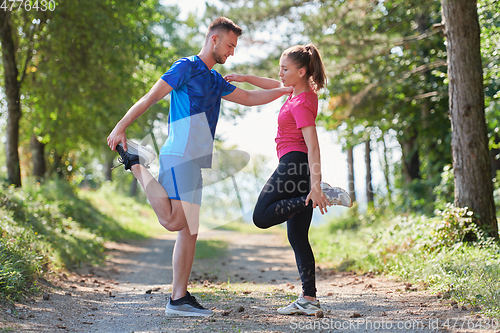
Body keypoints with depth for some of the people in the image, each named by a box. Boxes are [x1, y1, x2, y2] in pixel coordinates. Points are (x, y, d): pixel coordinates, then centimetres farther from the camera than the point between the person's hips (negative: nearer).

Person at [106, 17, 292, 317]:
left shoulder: (214, 80, 23)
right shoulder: (187, 67, -3)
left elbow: (250, 98, 30)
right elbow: (150, 97, -8)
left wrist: (286, 90, 22)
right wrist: (121, 127, -13)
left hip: (194, 163, 9)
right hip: (179, 156, -9)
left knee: (189, 231, 5)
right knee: (173, 221, -19)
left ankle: (179, 299, 6)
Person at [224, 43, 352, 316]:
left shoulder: (301, 104, -15)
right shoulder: (302, 89, 12)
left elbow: (313, 146, -23)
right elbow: (275, 86, 31)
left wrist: (315, 186, -30)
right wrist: (245, 78, 21)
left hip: (294, 162, -10)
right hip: (302, 167, 10)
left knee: (262, 217, -11)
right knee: (297, 237, 7)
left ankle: (323, 194, -19)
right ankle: (309, 300, 5)